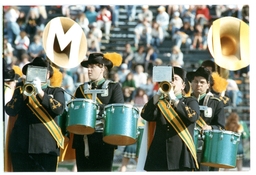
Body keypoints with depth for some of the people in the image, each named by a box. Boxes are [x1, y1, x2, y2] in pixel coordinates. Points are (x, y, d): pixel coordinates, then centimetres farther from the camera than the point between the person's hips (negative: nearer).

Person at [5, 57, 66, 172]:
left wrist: (40, 92, -18)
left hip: (47, 146, -1)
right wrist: (25, 94, -14)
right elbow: (10, 111, 0)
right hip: (21, 145, 1)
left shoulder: (55, 92, 10)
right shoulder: (21, 89, 13)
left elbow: (59, 109, -10)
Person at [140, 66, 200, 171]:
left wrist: (174, 100, -15)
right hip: (159, 157, 2)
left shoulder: (190, 102, 9)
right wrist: (158, 95, -11)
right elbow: (146, 116, -3)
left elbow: (193, 117, -13)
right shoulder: (159, 102, 15)